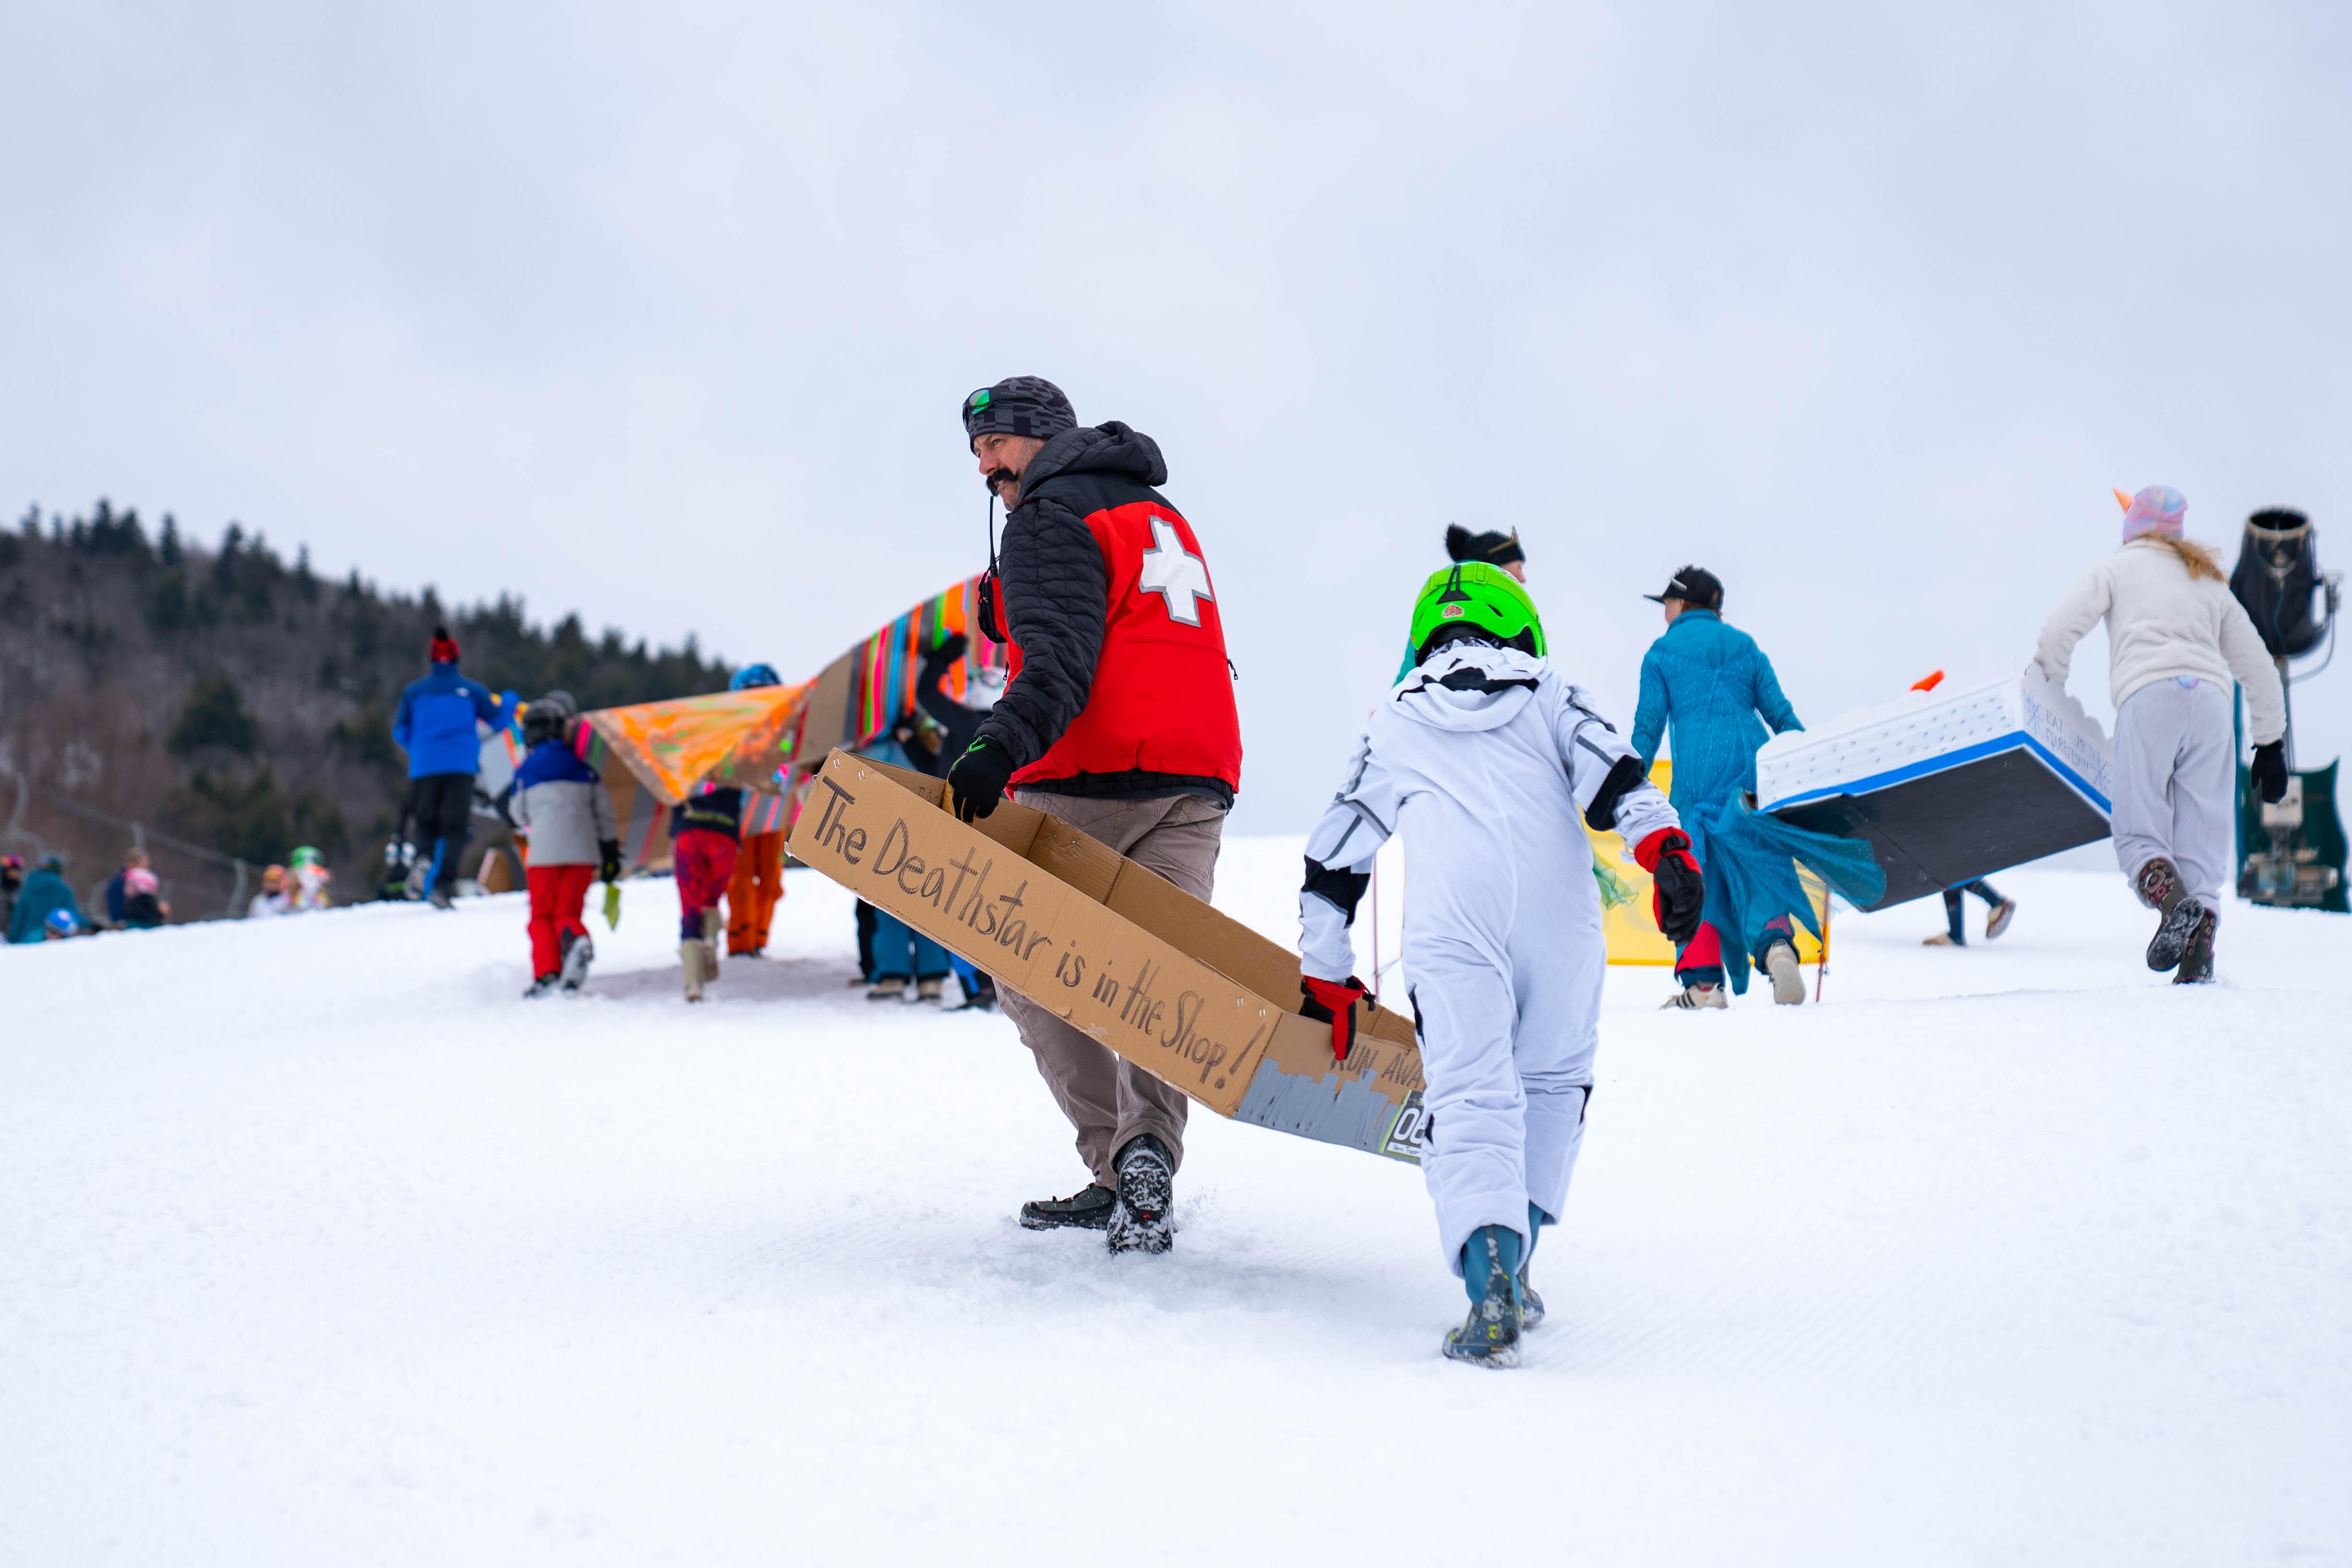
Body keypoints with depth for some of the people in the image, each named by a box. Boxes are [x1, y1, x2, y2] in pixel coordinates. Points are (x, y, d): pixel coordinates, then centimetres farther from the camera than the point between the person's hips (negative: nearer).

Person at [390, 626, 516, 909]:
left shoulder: (414, 692, 7)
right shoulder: (472, 690, 3)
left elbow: (400, 732, 13)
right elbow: (498, 720, 13)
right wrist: (510, 701, 33)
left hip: (424, 769, 2)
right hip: (461, 768, -2)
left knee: (427, 826, 14)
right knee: (455, 830, -2)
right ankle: (442, 884, -22)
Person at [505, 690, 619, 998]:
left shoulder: (524, 773, 5)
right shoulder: (585, 771, 9)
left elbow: (518, 816, 17)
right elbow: (604, 815, 11)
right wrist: (611, 852, 18)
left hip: (543, 854, -2)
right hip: (584, 851, 2)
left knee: (542, 916, 9)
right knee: (568, 912, 8)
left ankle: (546, 971, -10)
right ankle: (576, 939, -27)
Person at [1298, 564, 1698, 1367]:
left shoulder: (1391, 725, 27)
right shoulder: (1550, 698, 25)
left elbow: (1334, 858, 26)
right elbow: (1615, 777, 5)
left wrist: (1327, 979, 32)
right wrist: (1666, 848, -8)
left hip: (1450, 925, -1)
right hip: (1560, 912, 1)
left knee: (1472, 1096, -7)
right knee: (1553, 1082, 20)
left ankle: (1489, 1270, -31)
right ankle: (1512, 1268, 11)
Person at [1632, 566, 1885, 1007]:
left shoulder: (1662, 653, 9)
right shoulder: (1744, 645, 18)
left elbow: (1648, 726, 4)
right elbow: (1781, 713, 13)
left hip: (1697, 775, -3)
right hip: (1755, 767, 3)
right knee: (1763, 869, 4)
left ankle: (1702, 981, -8)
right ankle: (1776, 942, -26)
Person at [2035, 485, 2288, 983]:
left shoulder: (2118, 566, 21)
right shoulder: (2211, 583, 32)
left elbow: (2060, 630, 7)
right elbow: (2258, 668, 30)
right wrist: (2270, 742, 35)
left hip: (2149, 696, -4)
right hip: (2211, 700, 4)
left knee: (2139, 834, -5)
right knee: (2201, 843, 0)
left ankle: (2174, 903, -36)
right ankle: (2199, 957, -19)